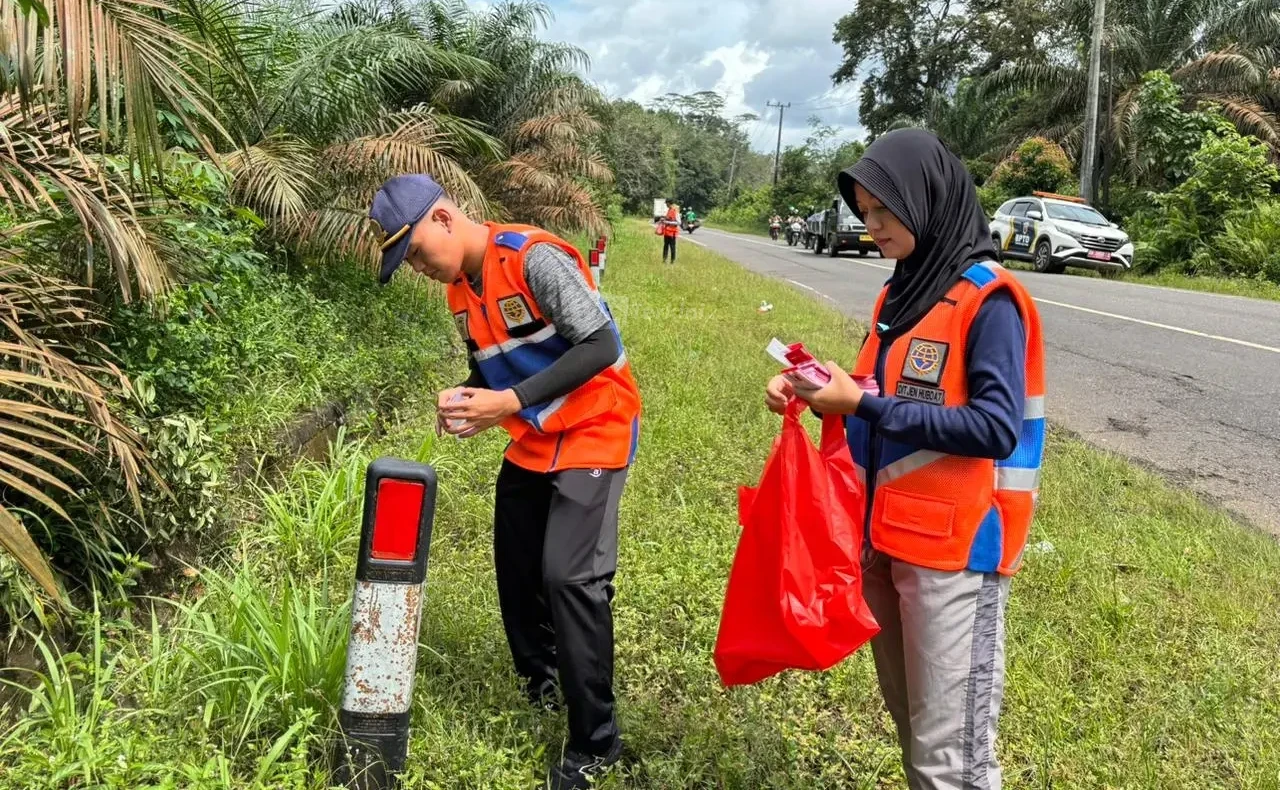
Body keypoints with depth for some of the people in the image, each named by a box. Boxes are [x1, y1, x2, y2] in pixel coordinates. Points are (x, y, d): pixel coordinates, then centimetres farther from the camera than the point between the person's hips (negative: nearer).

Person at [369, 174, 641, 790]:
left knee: (569, 576, -13)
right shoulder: (459, 288, 5)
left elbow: (601, 347, -25)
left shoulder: (536, 259, -22)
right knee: (516, 567, 12)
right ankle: (540, 681, 36)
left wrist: (511, 402, -28)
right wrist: (464, 402, -8)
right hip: (533, 442, 8)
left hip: (593, 432, -8)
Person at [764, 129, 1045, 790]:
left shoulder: (989, 300, -13)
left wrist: (864, 405, -21)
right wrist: (820, 393, -1)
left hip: (953, 550, -8)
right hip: (886, 536, 8)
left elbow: (997, 429, -21)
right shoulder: (900, 294, 11)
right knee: (909, 721, 19)